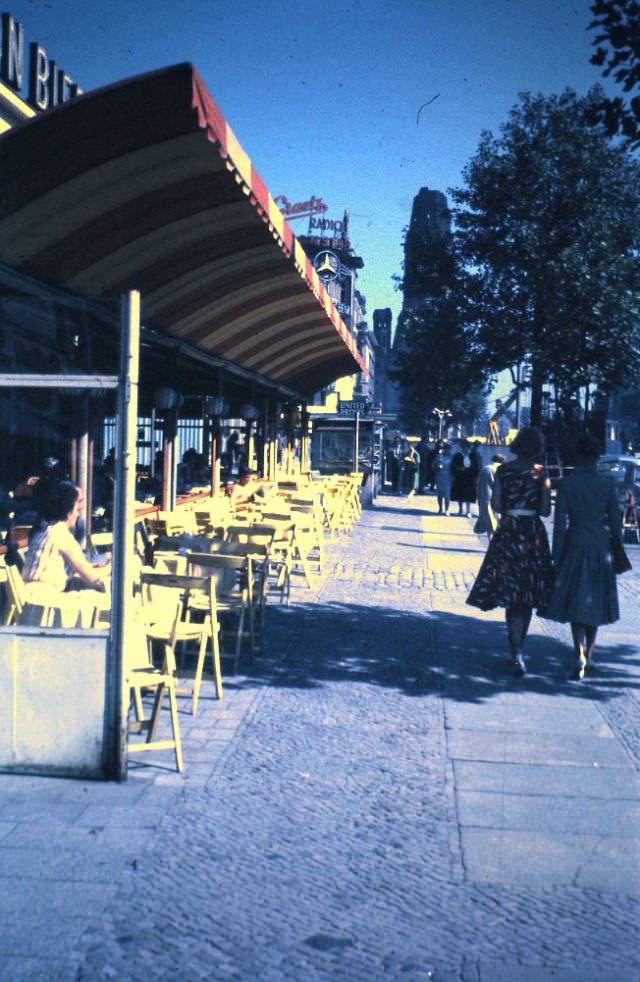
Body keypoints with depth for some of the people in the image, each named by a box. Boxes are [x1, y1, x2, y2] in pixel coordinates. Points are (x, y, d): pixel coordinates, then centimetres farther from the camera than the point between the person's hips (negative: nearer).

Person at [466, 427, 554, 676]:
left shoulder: (503, 470, -2)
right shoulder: (541, 473, -3)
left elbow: (495, 504, -5)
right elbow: (546, 510, -5)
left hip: (508, 533, 0)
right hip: (534, 534, 0)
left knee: (510, 594, 2)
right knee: (528, 595, 12)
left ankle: (517, 654, -7)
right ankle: (518, 650, 19)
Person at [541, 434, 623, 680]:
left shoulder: (566, 483, -8)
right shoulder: (607, 485, -3)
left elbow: (560, 523, -9)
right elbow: (616, 523, 1)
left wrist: (556, 557, -3)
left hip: (575, 543, -2)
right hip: (601, 545, 2)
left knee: (575, 602, 2)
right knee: (594, 601, 14)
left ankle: (579, 653, -17)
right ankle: (588, 655, 23)